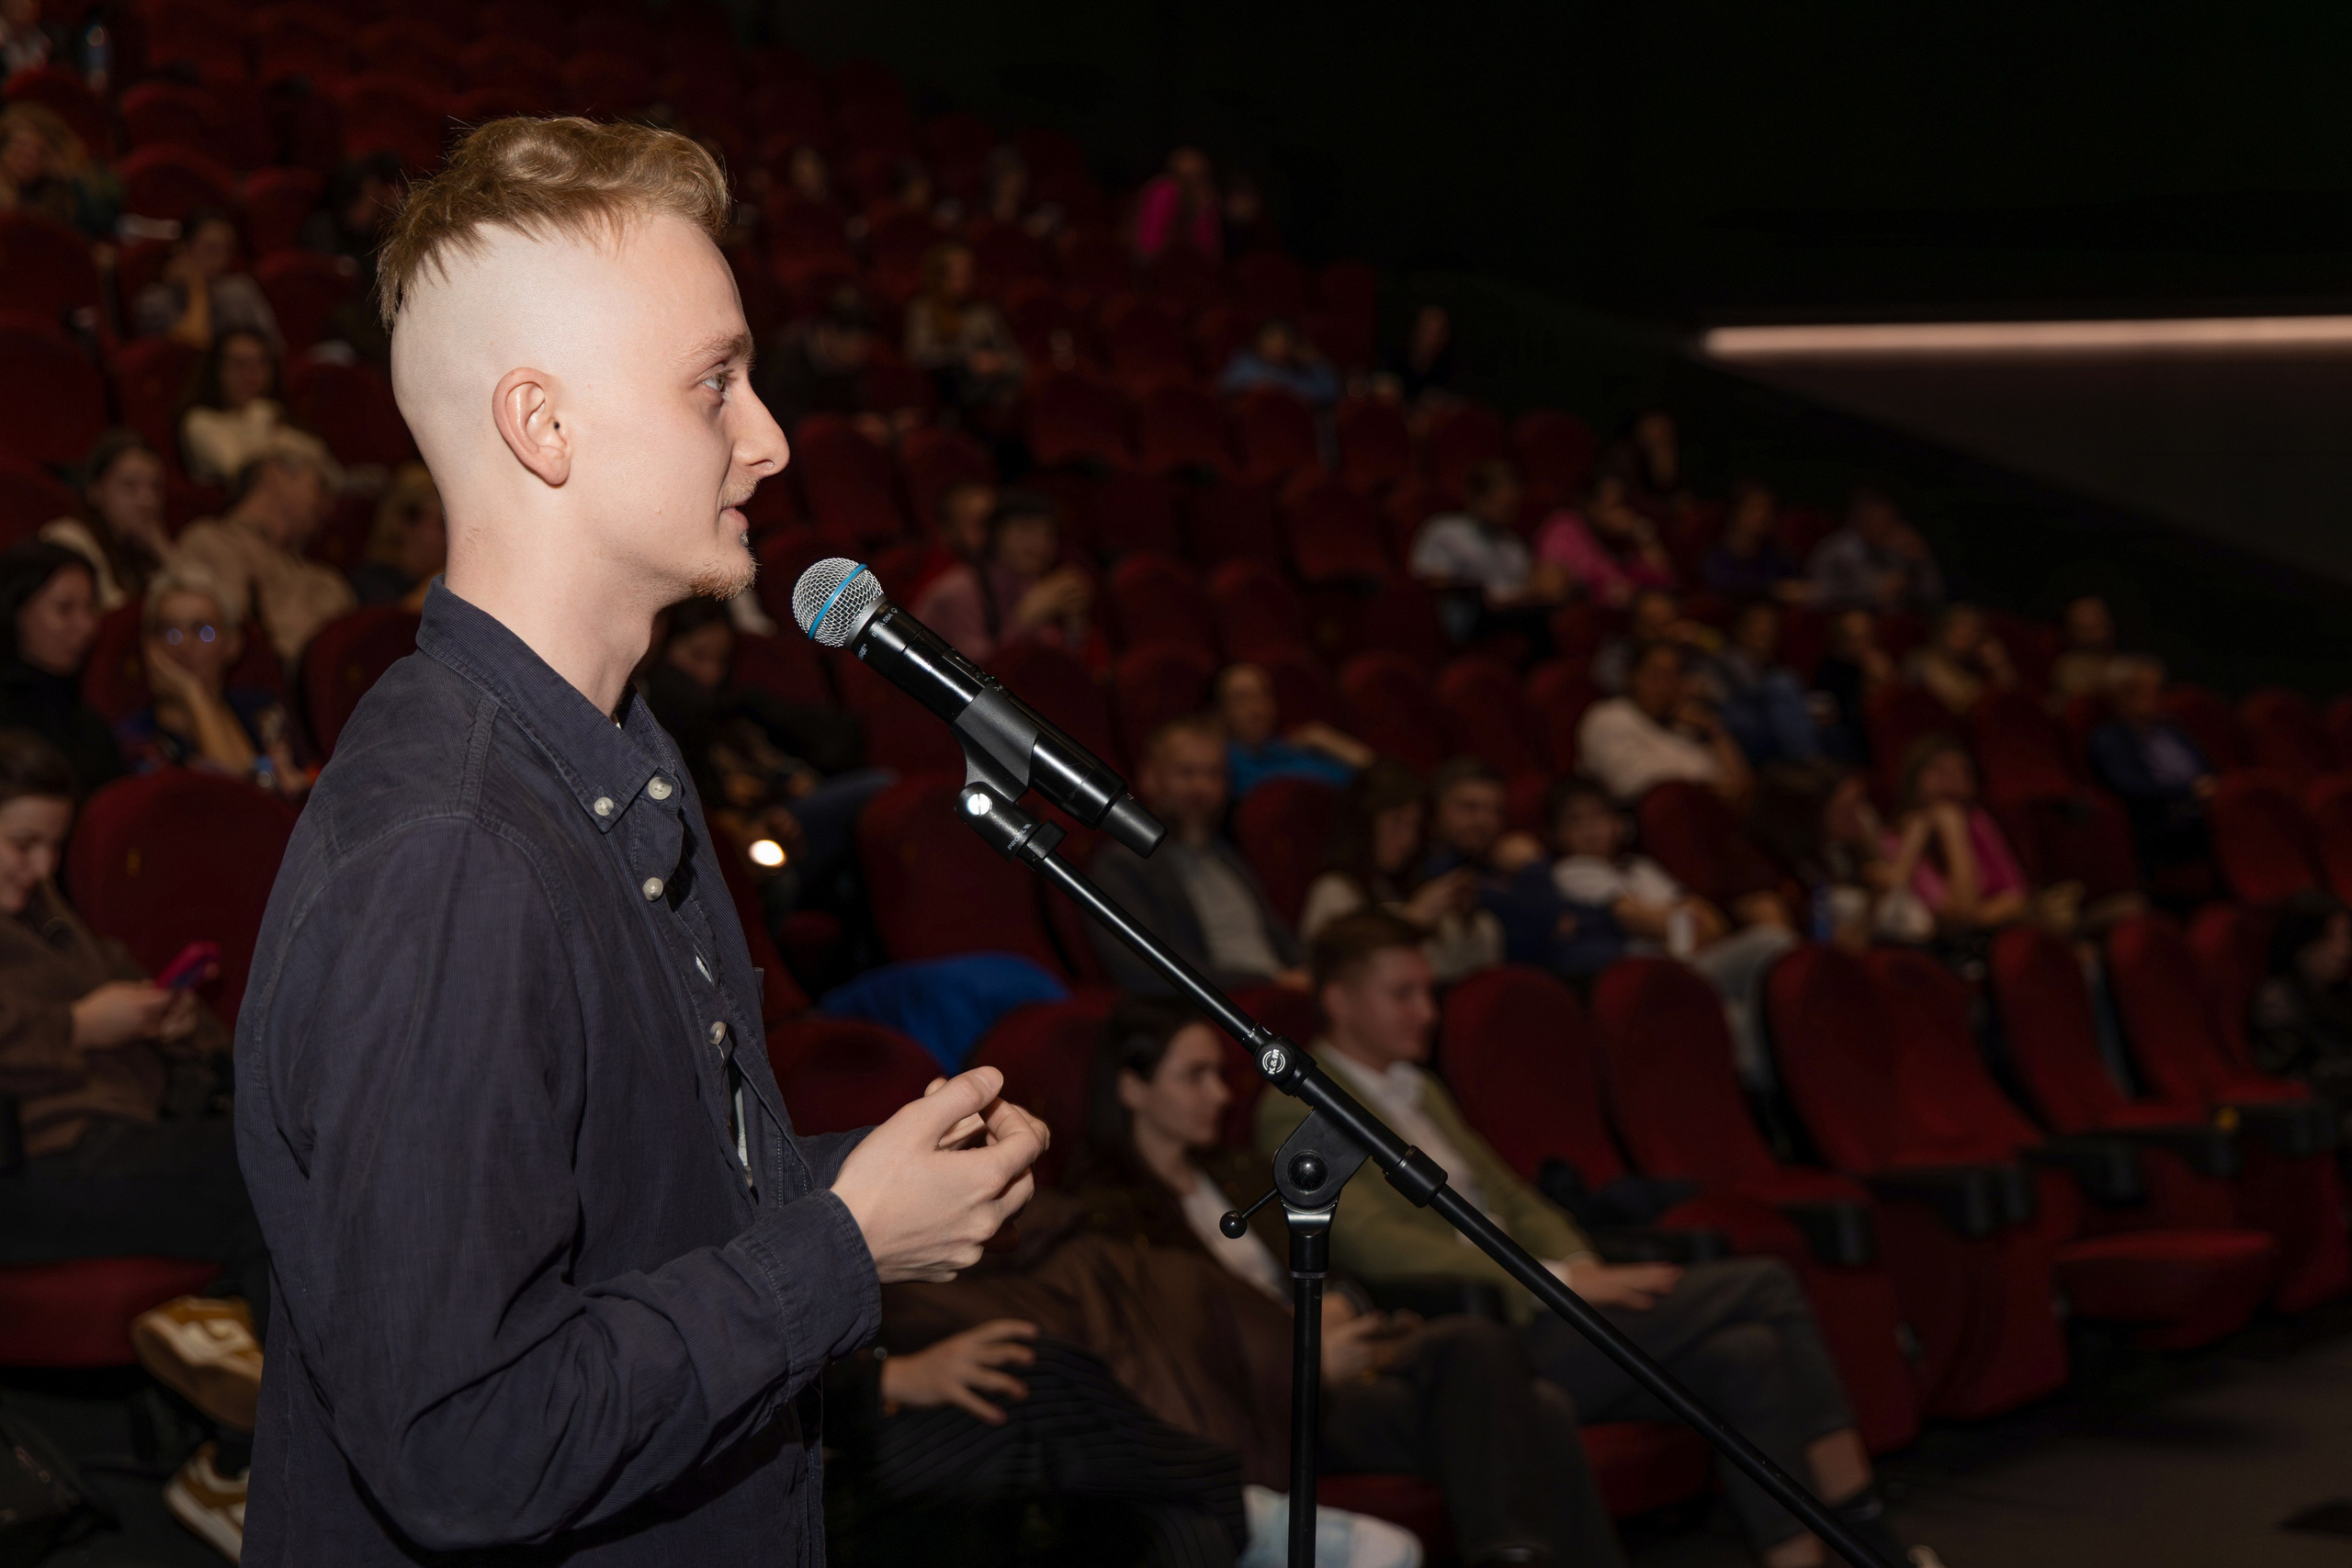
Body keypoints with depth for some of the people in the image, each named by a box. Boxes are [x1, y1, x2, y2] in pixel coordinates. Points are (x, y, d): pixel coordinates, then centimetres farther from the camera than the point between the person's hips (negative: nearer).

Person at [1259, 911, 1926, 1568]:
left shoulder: (1420, 1090, 23)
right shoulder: (1296, 1112, -6)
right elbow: (1376, 1246, -19)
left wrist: (1588, 1272, 0)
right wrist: (1559, 1281, -21)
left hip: (1532, 1317, 8)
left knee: (1744, 1354, -15)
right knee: (1762, 1285, -16)